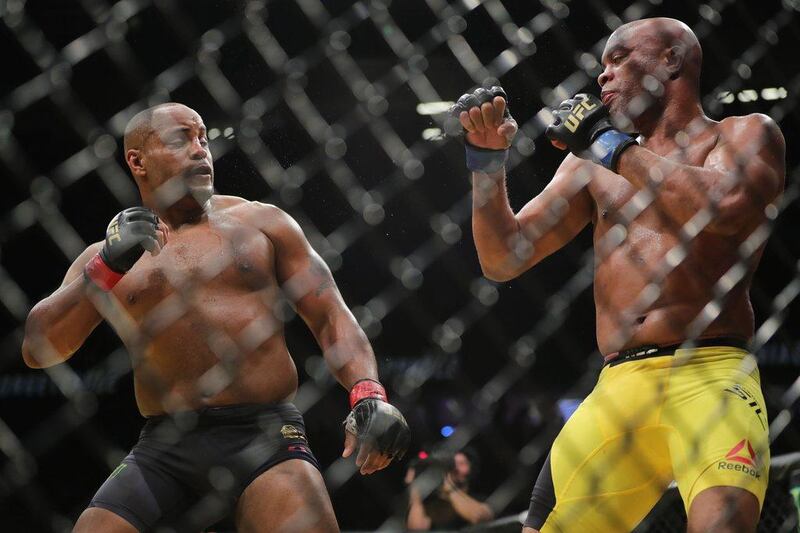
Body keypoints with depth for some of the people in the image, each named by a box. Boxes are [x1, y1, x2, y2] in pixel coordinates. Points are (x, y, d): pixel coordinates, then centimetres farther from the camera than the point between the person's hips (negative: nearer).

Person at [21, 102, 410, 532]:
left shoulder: (261, 223, 13)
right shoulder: (105, 256, 14)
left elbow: (331, 318, 8)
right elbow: (38, 350, 2)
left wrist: (368, 394, -11)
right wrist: (107, 268, -10)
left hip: (264, 435, -2)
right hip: (164, 448, 2)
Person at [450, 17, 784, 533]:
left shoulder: (746, 134, 9)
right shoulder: (590, 161, 23)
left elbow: (726, 205, -15)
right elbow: (503, 259, 19)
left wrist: (614, 147, -6)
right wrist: (488, 161, 5)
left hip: (711, 374, -5)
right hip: (618, 389, 5)